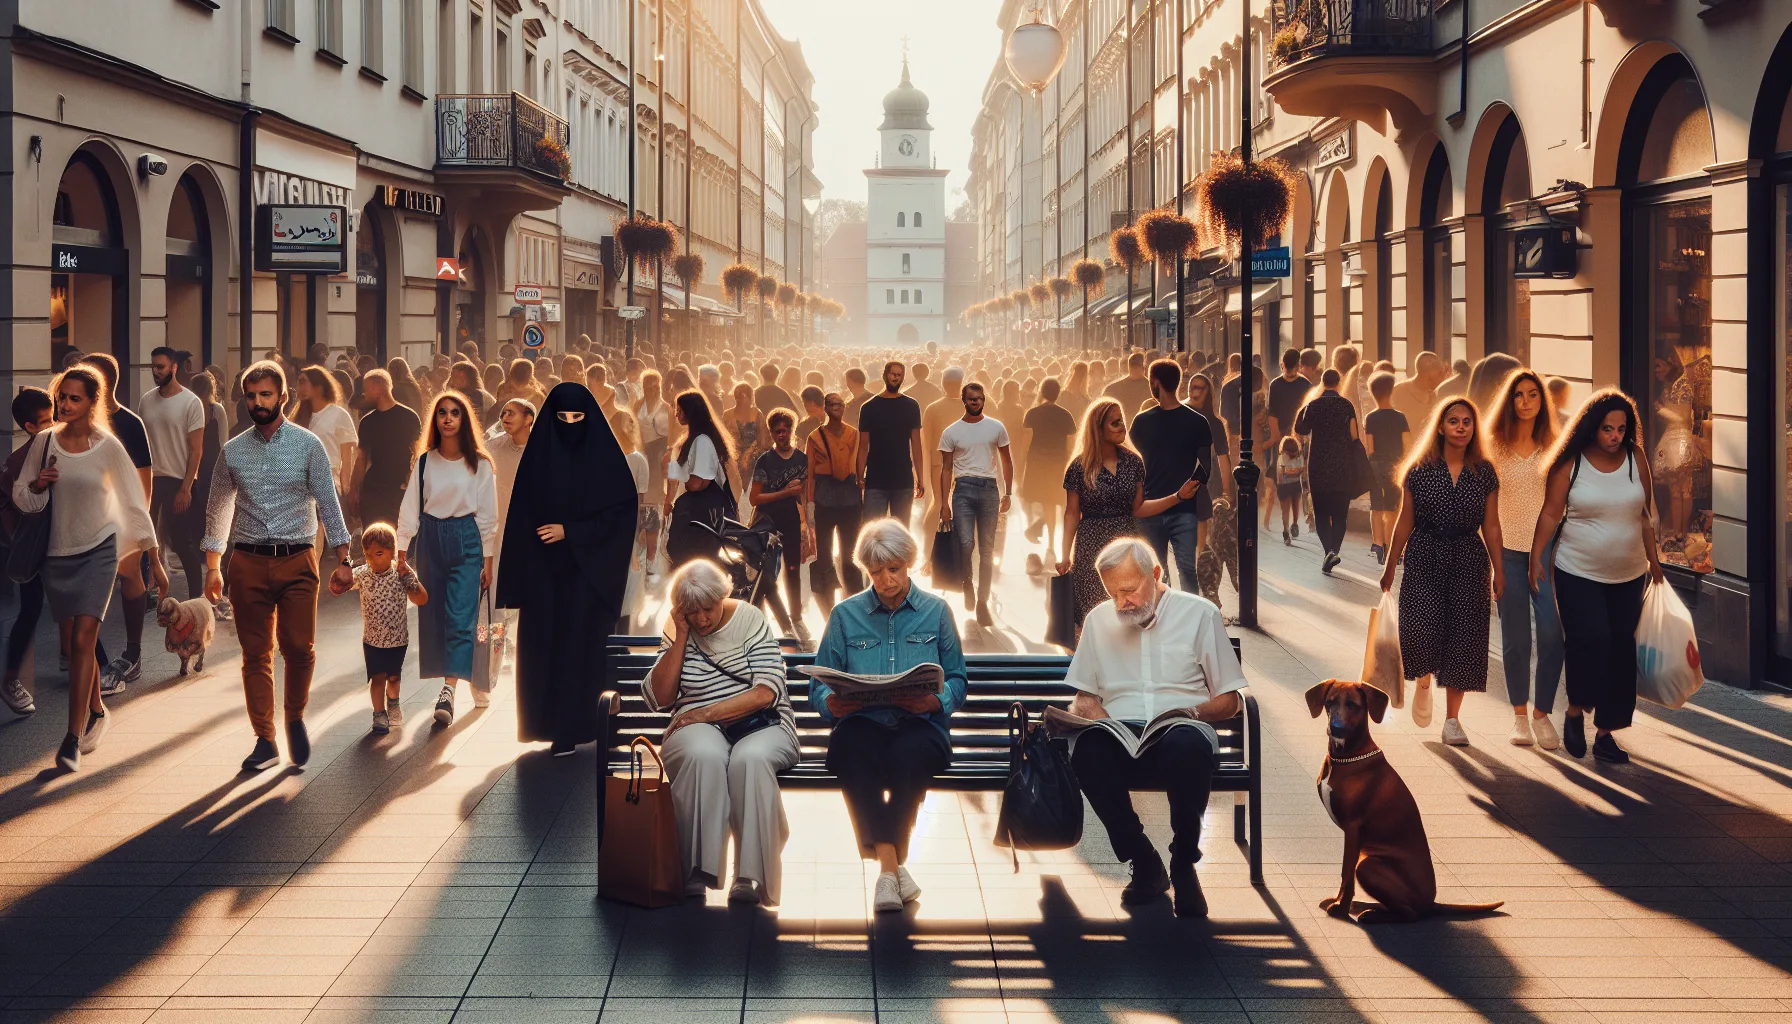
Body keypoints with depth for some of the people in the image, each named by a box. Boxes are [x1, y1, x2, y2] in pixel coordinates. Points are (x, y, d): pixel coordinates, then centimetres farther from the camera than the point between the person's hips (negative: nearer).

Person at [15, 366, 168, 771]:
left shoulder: (108, 446, -9)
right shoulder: (44, 441, -2)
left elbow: (135, 503, -4)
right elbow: (21, 498, 7)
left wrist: (155, 562, -3)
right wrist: (37, 485, -17)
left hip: (98, 550, -3)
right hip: (56, 552, 3)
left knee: (82, 640, -12)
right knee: (79, 642, 13)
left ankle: (73, 737, -11)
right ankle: (96, 712, 34)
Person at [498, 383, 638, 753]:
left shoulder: (604, 454, -2)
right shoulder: (538, 453, 3)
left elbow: (622, 510, -5)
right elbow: (522, 514, 4)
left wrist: (570, 531, -13)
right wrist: (520, 572, -3)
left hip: (589, 567, -2)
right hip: (544, 568, 2)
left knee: (584, 641, -3)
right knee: (544, 641, 0)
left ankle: (575, 724, 3)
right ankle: (551, 720, 11)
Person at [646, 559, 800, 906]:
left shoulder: (750, 620, 1)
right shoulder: (677, 632, 10)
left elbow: (767, 692, -9)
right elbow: (659, 697, 1)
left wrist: (708, 713, -14)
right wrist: (681, 637, -3)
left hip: (758, 724, -1)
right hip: (698, 727, 1)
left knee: (750, 758, -37)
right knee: (703, 755, -36)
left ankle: (751, 876, -37)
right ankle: (697, 871, -36)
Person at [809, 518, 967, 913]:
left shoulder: (936, 611, 15)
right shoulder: (845, 614, 16)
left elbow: (957, 681, 10)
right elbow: (819, 685, 11)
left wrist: (936, 701, -12)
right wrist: (832, 703, -13)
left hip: (919, 723, 0)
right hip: (862, 721, 0)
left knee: (908, 753, -38)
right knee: (851, 749, -38)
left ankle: (886, 868, -26)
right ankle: (891, 862, -38)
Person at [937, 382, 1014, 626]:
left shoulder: (996, 427, 7)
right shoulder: (951, 432, 3)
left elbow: (1006, 460, 13)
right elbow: (946, 469, 5)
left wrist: (1008, 493, 5)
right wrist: (944, 504, 0)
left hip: (989, 488, 2)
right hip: (963, 488, -2)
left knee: (987, 549, 4)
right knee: (966, 543, -18)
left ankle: (982, 602, 11)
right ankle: (967, 585, 9)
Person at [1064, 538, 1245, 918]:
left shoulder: (1199, 614, 10)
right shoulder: (1099, 620, 19)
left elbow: (1230, 701, 11)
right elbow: (1084, 695, 24)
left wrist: (1193, 712, -10)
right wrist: (1091, 712, -1)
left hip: (1182, 734, -2)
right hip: (1119, 739, 2)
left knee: (1188, 744, -41)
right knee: (1086, 747, -36)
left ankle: (1184, 865, -15)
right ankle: (1143, 862, -15)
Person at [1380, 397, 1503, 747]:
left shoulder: (1484, 472, 5)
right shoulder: (1420, 470, 1)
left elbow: (1491, 527, 7)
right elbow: (1405, 522, 5)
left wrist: (1499, 571, 3)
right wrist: (1390, 568, 5)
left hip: (1469, 560, 1)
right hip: (1424, 558, -1)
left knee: (1463, 637, -1)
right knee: (1420, 632, -16)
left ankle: (1452, 719, 9)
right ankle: (1424, 681, 18)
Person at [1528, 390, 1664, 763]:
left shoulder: (1636, 458, -1)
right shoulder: (1571, 462, -9)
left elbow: (1645, 514, 7)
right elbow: (1551, 513, -5)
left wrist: (1653, 558, 9)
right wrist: (1536, 557, -8)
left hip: (1628, 575, 4)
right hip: (1578, 573, -4)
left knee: (1620, 651, 4)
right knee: (1590, 641, -17)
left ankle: (1605, 732, 13)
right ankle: (1576, 712, 6)